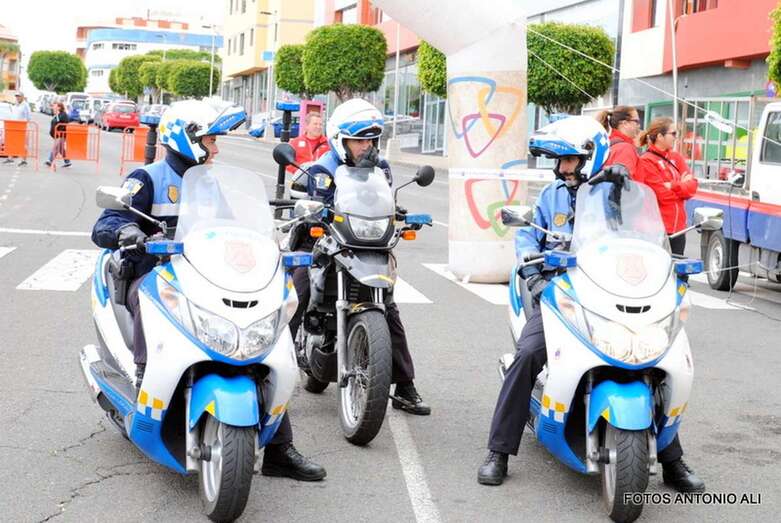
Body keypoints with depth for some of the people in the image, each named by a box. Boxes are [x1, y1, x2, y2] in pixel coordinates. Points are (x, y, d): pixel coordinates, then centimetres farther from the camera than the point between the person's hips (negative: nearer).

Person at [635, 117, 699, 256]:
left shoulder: (676, 157, 13)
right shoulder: (646, 161, -9)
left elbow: (692, 185, 3)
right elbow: (663, 195, -14)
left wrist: (672, 186, -12)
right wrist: (682, 186, 0)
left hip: (678, 225, 7)